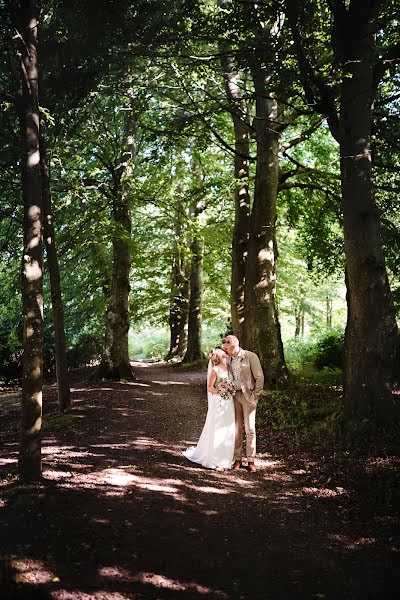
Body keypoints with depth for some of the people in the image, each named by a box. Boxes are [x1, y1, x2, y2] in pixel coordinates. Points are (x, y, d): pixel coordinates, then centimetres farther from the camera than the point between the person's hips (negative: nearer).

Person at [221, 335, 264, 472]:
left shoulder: (251, 356, -9)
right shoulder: (229, 359, 8)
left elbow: (259, 377, -8)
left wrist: (255, 396, -8)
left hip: (247, 396, -4)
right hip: (234, 396, 5)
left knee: (250, 429, 0)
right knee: (236, 428, 6)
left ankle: (251, 460, 8)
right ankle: (237, 459, 14)